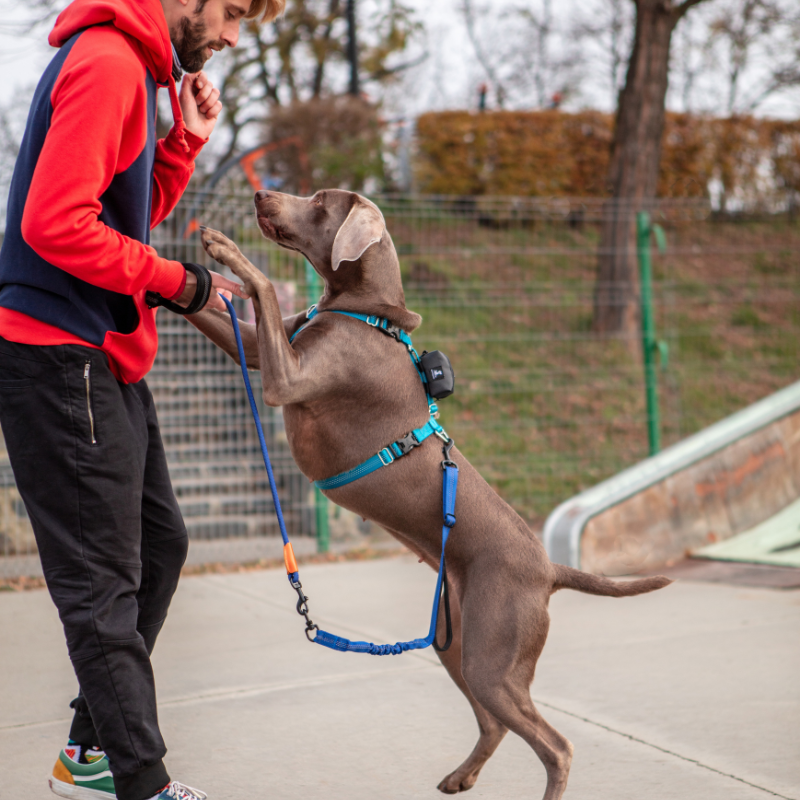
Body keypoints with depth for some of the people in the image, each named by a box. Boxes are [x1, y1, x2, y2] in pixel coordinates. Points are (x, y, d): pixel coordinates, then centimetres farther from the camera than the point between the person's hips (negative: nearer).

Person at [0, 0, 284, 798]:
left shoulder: (133, 66, 17)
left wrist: (185, 141, 5)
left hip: (106, 359, 10)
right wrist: (173, 281, -14)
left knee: (157, 543, 15)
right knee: (103, 579, -5)